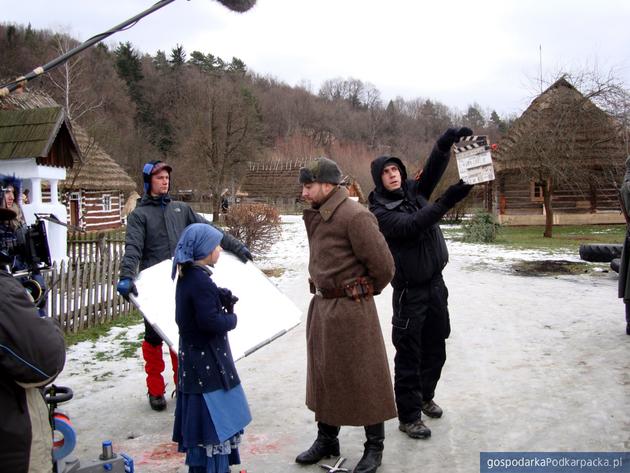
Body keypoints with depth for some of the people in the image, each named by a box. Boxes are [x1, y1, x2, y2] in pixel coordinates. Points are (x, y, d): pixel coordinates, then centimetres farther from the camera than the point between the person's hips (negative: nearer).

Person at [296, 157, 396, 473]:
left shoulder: (354, 216, -19)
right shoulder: (316, 216, 9)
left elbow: (383, 266, -16)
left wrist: (363, 292, -1)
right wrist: (321, 289, 12)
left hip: (351, 309, -9)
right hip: (321, 305, 9)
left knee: (363, 378, 5)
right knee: (323, 374, 18)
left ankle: (374, 447, 24)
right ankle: (327, 439, 36)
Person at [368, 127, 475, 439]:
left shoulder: (414, 191, 6)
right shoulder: (379, 211, -13)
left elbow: (432, 169, -7)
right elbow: (410, 226, -28)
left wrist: (446, 142, -26)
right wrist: (446, 201, -37)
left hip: (435, 282, 7)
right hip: (410, 290, -7)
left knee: (435, 348, 18)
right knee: (409, 355, 0)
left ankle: (425, 396, 38)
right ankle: (408, 416, 12)